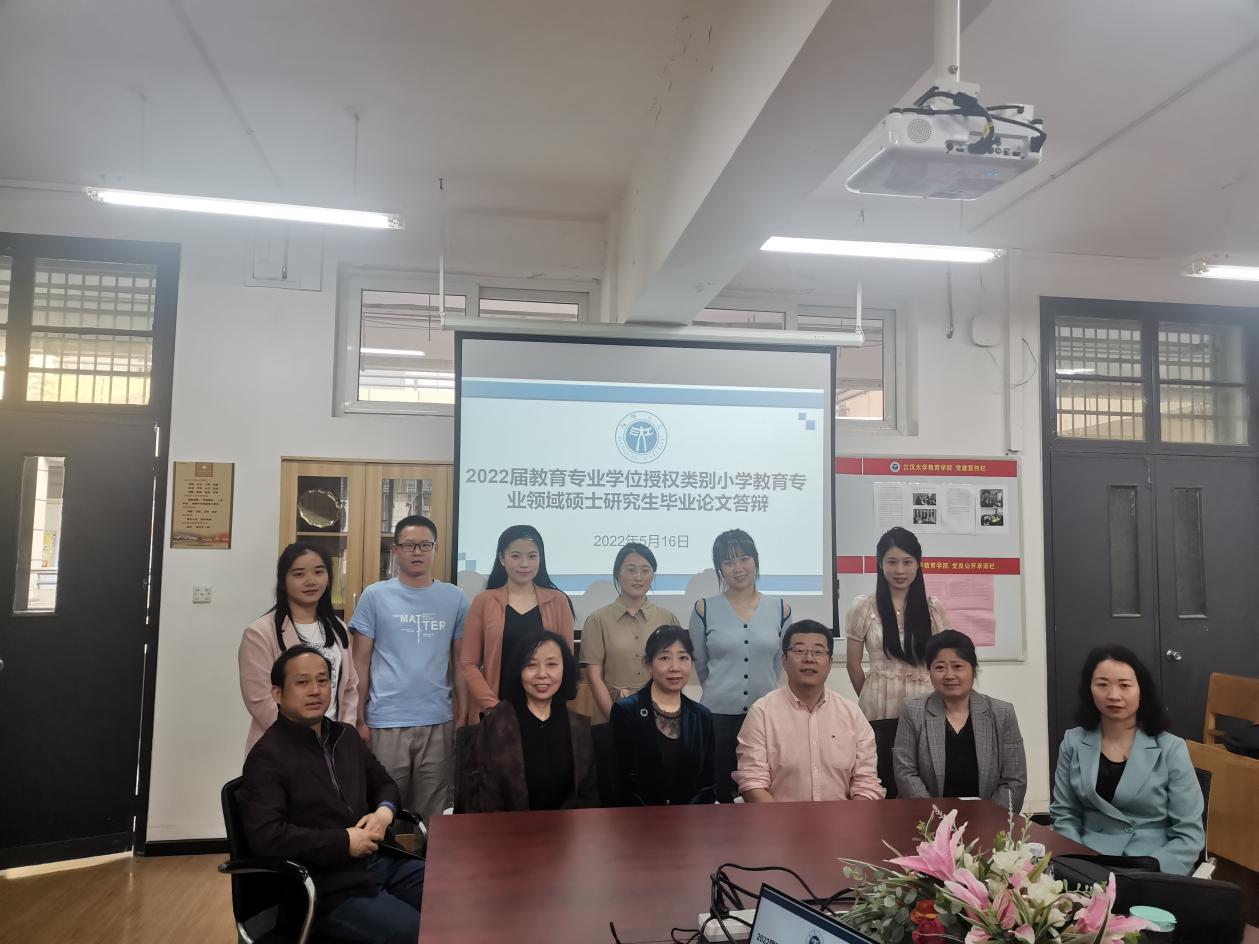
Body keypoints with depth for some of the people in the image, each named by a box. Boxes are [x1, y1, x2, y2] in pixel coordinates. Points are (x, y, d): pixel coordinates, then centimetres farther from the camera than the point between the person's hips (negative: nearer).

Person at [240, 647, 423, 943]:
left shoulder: (345, 735, 14)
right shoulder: (268, 756, -10)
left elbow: (384, 784, 25)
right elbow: (265, 836, -21)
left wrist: (384, 810, 0)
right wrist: (344, 842, -17)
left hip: (381, 861, 7)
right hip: (332, 888, -7)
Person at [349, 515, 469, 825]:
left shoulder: (455, 598, 4)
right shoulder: (374, 596, -1)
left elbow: (460, 662, 9)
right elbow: (361, 662, 2)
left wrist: (463, 716, 6)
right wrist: (358, 718, -1)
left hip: (438, 721, 1)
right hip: (386, 722, -1)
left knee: (431, 814, 12)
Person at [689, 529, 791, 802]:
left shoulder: (780, 608, 1)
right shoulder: (704, 609, -4)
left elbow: (778, 662, 13)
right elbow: (700, 664, 8)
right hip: (717, 715, -1)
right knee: (719, 792, 8)